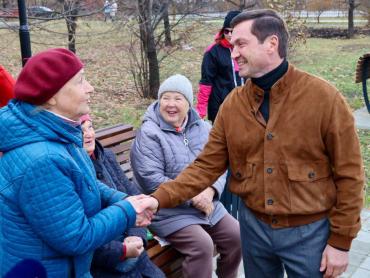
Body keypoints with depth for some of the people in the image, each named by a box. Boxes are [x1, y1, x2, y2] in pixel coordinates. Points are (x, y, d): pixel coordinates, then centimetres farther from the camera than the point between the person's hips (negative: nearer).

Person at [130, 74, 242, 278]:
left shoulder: (202, 128, 7)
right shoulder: (148, 134, -12)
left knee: (236, 237, 1)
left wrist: (211, 190, -17)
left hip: (208, 205, 7)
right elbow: (151, 180, -20)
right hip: (170, 212, -6)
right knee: (202, 245, -25)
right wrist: (192, 198, -21)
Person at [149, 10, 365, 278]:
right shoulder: (232, 104, -3)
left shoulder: (324, 97, -14)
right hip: (253, 226, 4)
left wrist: (341, 241, -7)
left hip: (309, 231, -3)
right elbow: (207, 166, -2)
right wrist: (159, 199, -15)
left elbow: (348, 174, -10)